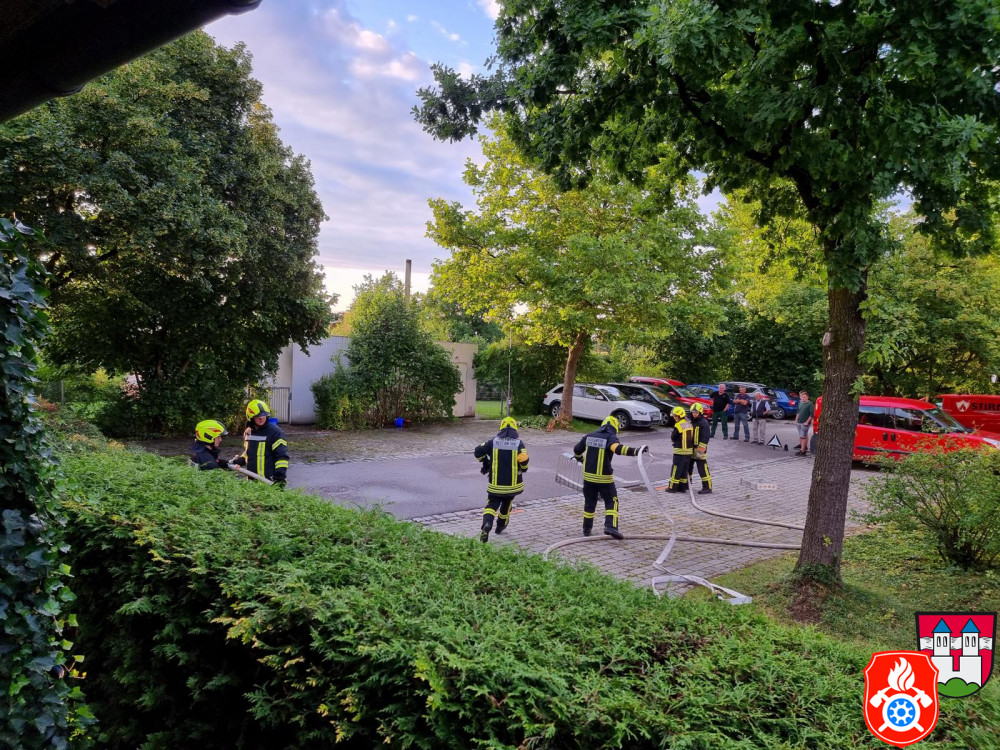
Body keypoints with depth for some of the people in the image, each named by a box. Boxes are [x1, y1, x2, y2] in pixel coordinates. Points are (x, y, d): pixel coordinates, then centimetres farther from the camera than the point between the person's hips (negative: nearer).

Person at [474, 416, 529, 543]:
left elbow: (478, 452, -1)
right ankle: (500, 526, 40)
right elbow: (524, 461, -16)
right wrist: (523, 469, 7)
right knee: (507, 503, 25)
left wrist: (485, 462, 18)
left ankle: (487, 525, -21)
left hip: (495, 484, -1)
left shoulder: (493, 442, -3)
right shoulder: (519, 443, -7)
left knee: (491, 504, 7)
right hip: (513, 484, 1)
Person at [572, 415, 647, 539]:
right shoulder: (611, 437, -9)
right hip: (604, 477, -5)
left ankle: (587, 529, 24)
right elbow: (618, 448, -30)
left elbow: (577, 450, 18)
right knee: (611, 502, 4)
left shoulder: (589, 436, 8)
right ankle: (610, 526, -12)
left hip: (588, 476, 5)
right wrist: (636, 451, -38)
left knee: (589, 502, 18)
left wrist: (581, 459, 40)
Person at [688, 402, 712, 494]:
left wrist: (700, 450, -21)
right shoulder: (691, 422, 15)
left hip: (699, 450, -9)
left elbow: (705, 438, -17)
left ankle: (707, 487, -4)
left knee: (702, 469, -8)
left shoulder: (704, 423, -12)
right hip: (690, 449, 9)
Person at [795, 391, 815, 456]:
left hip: (805, 423, -8)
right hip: (799, 422, 8)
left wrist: (807, 422, -17)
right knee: (801, 436, 13)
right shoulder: (800, 403, 13)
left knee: (803, 437, -7)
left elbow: (812, 414, -14)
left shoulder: (810, 404, -10)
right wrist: (796, 421, 18)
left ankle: (803, 451, -4)